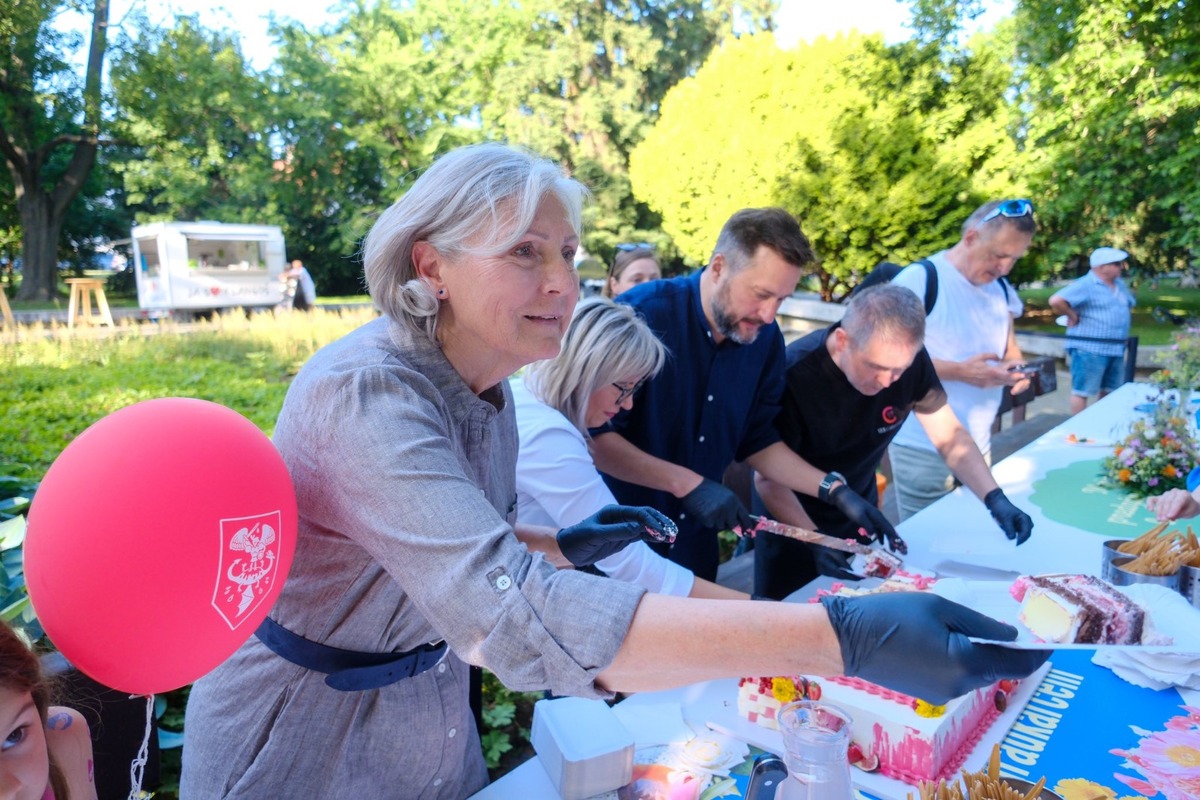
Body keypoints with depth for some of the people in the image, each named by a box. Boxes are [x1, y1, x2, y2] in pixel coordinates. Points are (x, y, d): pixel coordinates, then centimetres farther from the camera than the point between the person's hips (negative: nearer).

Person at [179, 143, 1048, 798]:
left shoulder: (489, 390, -5)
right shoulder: (364, 391, -32)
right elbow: (514, 615, -45)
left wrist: (561, 549, -6)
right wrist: (838, 636, -49)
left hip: (428, 715, 6)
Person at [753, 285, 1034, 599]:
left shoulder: (911, 361, -20)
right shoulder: (793, 374, -33)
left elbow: (950, 437, -8)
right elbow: (768, 479, -25)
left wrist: (995, 498, -22)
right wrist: (814, 540, -37)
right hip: (794, 514, -4)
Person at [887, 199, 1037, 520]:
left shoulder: (1000, 289, 10)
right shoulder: (918, 280, -14)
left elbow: (1009, 349, 23)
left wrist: (1015, 366, -1)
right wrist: (960, 372, -23)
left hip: (979, 445, 7)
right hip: (924, 450, -7)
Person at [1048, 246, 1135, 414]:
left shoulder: (1119, 284, 14)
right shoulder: (1085, 285, -15)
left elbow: (1130, 303, 31)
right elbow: (1056, 301, -28)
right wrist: (1072, 315, -15)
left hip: (1116, 349, 9)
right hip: (1090, 349, -9)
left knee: (1109, 392, 15)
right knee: (1082, 392, -2)